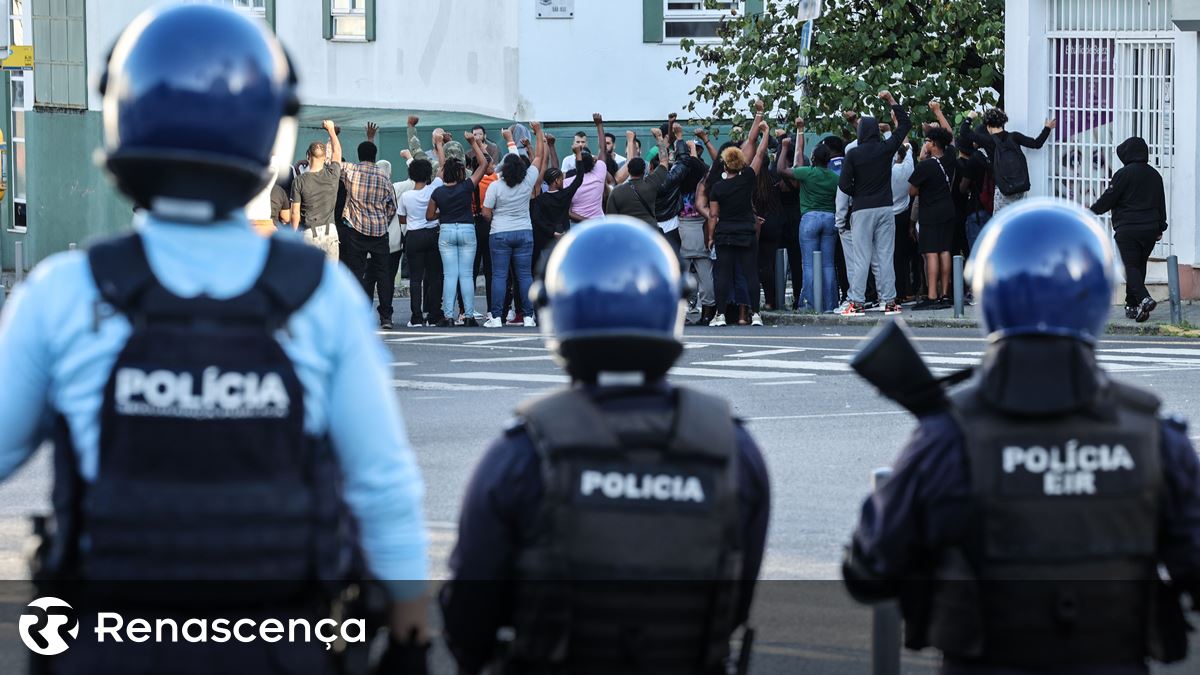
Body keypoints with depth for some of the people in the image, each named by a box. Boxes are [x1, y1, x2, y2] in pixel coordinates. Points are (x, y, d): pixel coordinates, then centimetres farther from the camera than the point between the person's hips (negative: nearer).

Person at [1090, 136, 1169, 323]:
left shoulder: (1123, 174, -10)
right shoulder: (1155, 175, 12)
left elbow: (1108, 199, -8)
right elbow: (1161, 204, 18)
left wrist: (1092, 210, 10)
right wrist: (1160, 228, 25)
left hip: (1128, 230, -6)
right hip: (1150, 229, 6)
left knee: (1130, 267, -7)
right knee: (1140, 265, 16)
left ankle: (1144, 299, -27)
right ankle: (1132, 305, 20)